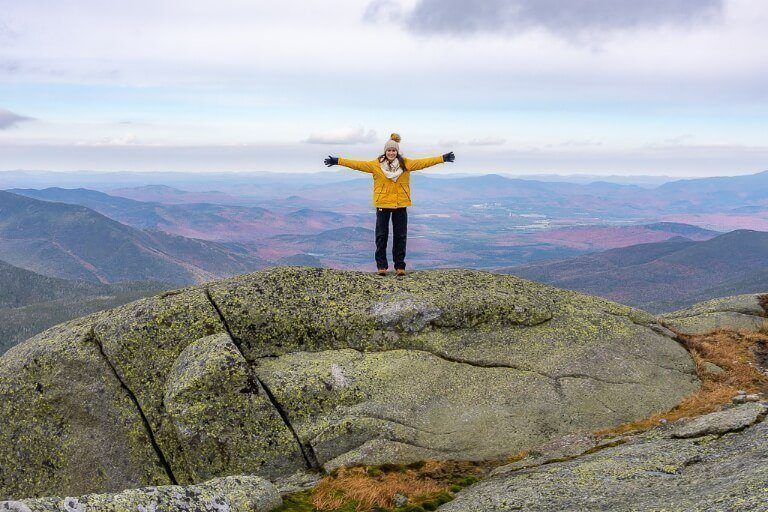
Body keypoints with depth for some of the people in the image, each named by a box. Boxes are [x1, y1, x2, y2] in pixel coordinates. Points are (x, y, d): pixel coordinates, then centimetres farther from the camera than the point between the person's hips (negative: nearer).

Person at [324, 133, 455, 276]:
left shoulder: (406, 164, 2)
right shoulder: (376, 164, -2)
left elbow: (423, 162, -1)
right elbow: (358, 164, -5)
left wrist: (442, 158, -6)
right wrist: (338, 161, -11)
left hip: (400, 205, 1)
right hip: (383, 205, -1)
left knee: (400, 236, 5)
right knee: (381, 236, 3)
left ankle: (400, 266, 14)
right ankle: (381, 266, 12)